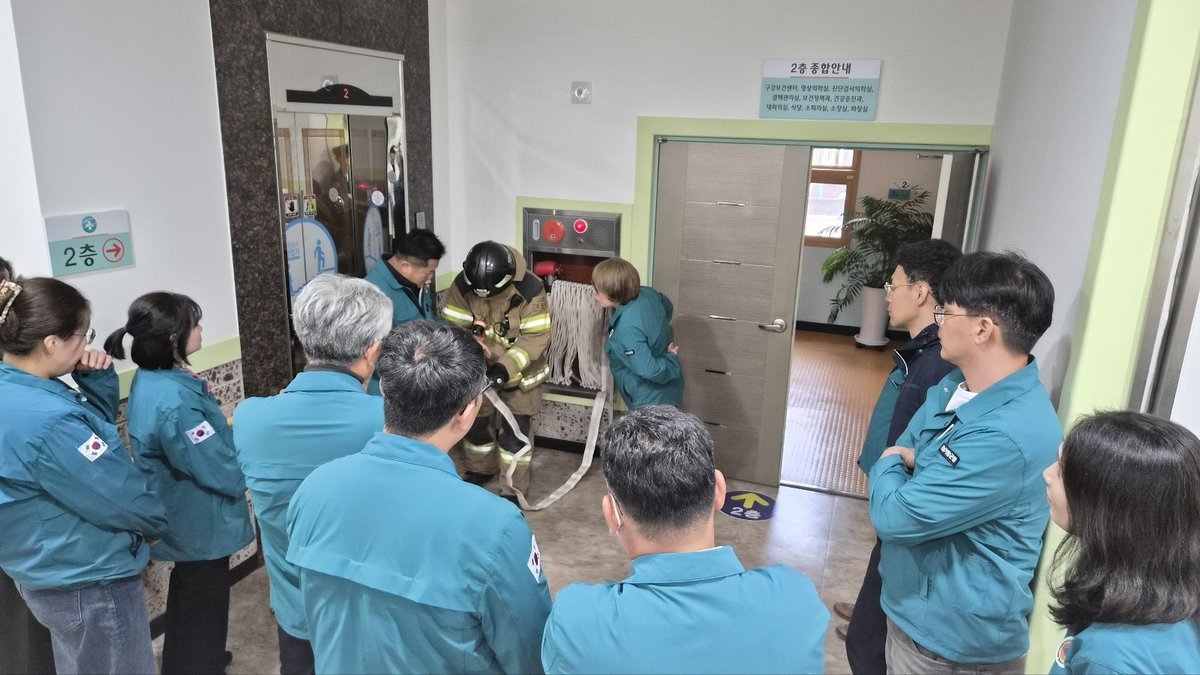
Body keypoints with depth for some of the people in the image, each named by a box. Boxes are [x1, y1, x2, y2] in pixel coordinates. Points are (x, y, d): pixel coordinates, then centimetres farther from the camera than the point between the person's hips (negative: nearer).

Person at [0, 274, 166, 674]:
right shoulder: (48, 420, -32)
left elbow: (93, 432, 11)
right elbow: (120, 497, -23)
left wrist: (96, 383, -4)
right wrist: (154, 524, -3)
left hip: (52, 574, 10)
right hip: (90, 585, -10)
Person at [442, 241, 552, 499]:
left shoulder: (530, 289, -28)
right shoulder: (462, 285, -19)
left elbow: (536, 337, -25)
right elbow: (453, 326, -14)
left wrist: (506, 367, -33)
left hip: (519, 371, -3)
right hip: (477, 368, 4)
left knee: (514, 429, -1)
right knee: (475, 421, 18)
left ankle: (513, 491, 15)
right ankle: (481, 469, 45)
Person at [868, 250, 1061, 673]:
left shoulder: (1009, 435, -32)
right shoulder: (955, 385, -1)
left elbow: (894, 517, -29)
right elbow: (901, 451, 10)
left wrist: (889, 466, -10)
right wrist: (907, 465, -11)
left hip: (955, 631, -8)